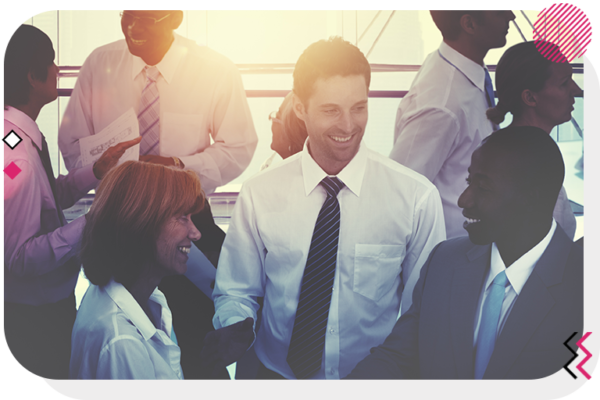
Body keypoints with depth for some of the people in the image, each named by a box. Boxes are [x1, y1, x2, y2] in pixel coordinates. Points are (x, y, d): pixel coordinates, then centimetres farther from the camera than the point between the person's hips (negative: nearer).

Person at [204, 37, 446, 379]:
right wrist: (237, 326, -12)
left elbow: (425, 309, 3)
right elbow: (235, 293, 8)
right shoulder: (259, 194, -3)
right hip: (277, 375, 0)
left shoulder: (417, 197, -6)